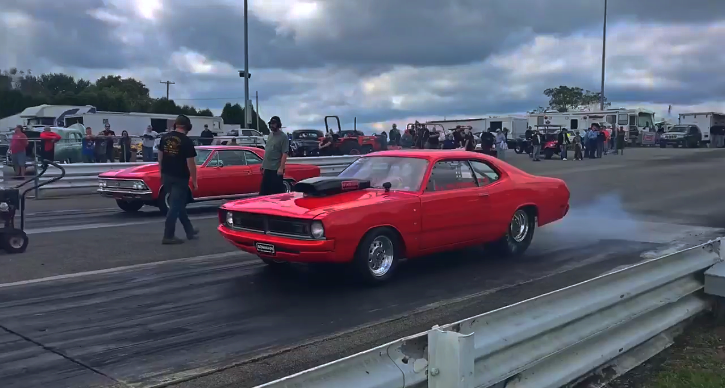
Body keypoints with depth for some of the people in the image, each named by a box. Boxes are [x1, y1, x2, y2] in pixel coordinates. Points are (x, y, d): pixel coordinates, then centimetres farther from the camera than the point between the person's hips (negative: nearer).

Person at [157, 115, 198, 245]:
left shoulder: (165, 137, 5)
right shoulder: (187, 141, -14)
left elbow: (160, 157, 13)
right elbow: (190, 164, -14)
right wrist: (194, 181, -6)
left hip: (166, 176, 7)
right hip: (180, 178, -7)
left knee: (179, 204, 18)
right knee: (175, 206, -2)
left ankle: (190, 230, 28)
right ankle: (168, 236, -1)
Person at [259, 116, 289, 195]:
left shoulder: (283, 137, -9)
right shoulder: (270, 135, 15)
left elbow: (285, 154, -16)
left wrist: (281, 168, -22)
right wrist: (264, 165, 18)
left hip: (276, 169, -8)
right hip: (267, 168, 8)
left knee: (277, 191, -4)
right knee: (264, 190, 12)